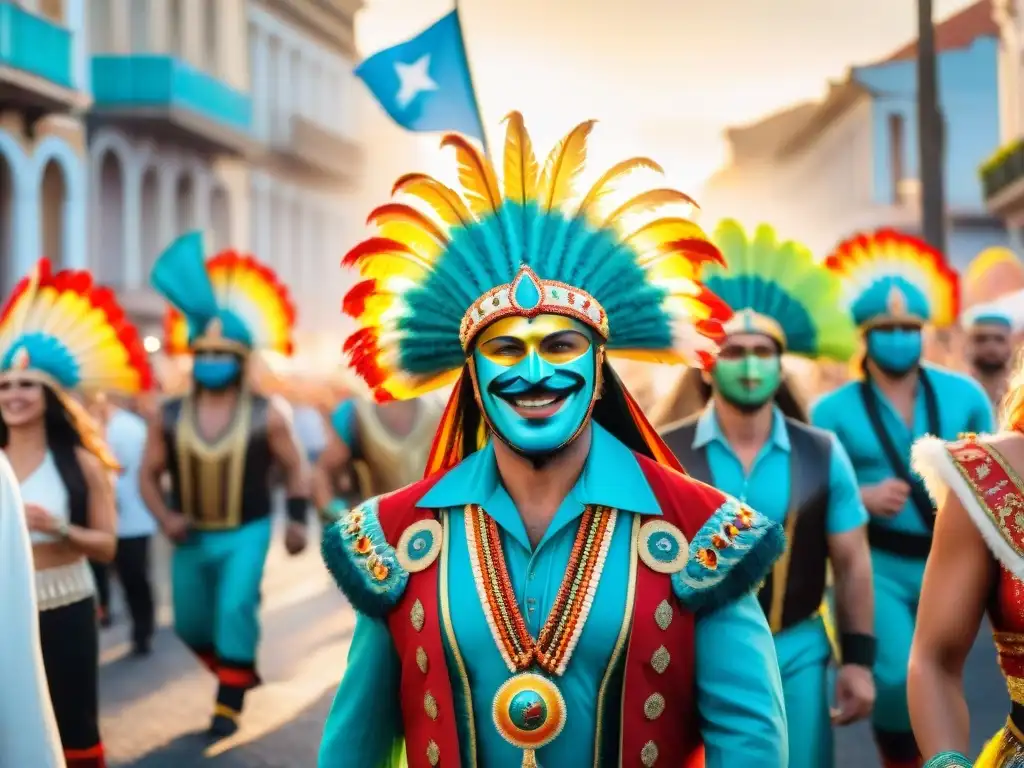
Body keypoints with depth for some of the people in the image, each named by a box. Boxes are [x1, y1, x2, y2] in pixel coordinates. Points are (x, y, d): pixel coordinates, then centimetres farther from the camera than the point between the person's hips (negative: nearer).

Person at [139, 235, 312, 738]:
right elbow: (148, 475, 4)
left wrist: (296, 519, -8)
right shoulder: (169, 417, -2)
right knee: (190, 624, 11)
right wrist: (165, 518, -11)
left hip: (246, 533, -4)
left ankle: (229, 702, -4)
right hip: (191, 536, 4)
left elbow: (295, 468, 1)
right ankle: (238, 672, 39)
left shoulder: (266, 416, -7)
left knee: (235, 609, -19)